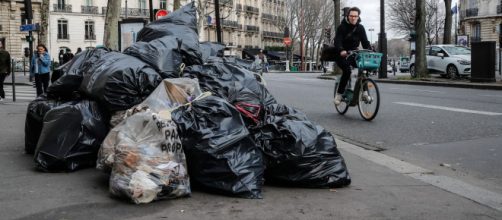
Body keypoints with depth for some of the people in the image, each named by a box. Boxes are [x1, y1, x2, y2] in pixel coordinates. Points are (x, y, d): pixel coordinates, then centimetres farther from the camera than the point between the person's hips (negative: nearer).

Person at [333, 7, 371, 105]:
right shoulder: (342, 27, -11)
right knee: (347, 70, -27)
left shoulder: (360, 28, 2)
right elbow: (337, 41, -24)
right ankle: (339, 94, -15)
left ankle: (364, 91, -9)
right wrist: (341, 51, -44)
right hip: (341, 54, -4)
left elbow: (365, 41, -4)